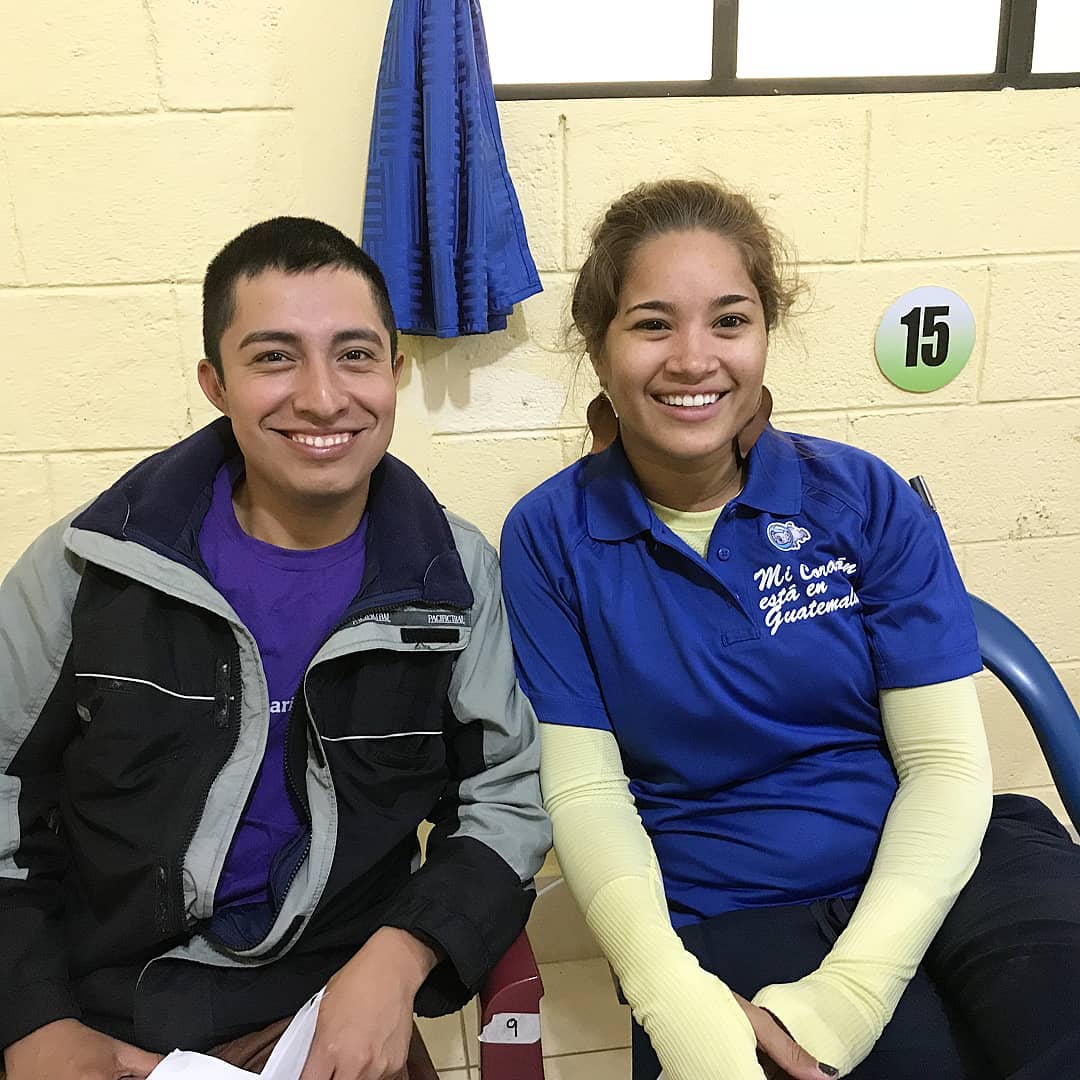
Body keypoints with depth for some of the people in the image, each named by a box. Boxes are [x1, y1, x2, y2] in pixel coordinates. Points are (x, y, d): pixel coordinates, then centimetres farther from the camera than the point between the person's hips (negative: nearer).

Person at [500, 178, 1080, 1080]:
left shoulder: (866, 499, 0)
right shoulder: (550, 537, -1)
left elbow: (946, 760, -4)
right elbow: (585, 788, -4)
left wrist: (854, 985, -17)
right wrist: (669, 993, -20)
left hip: (924, 872, 2)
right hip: (722, 915, -2)